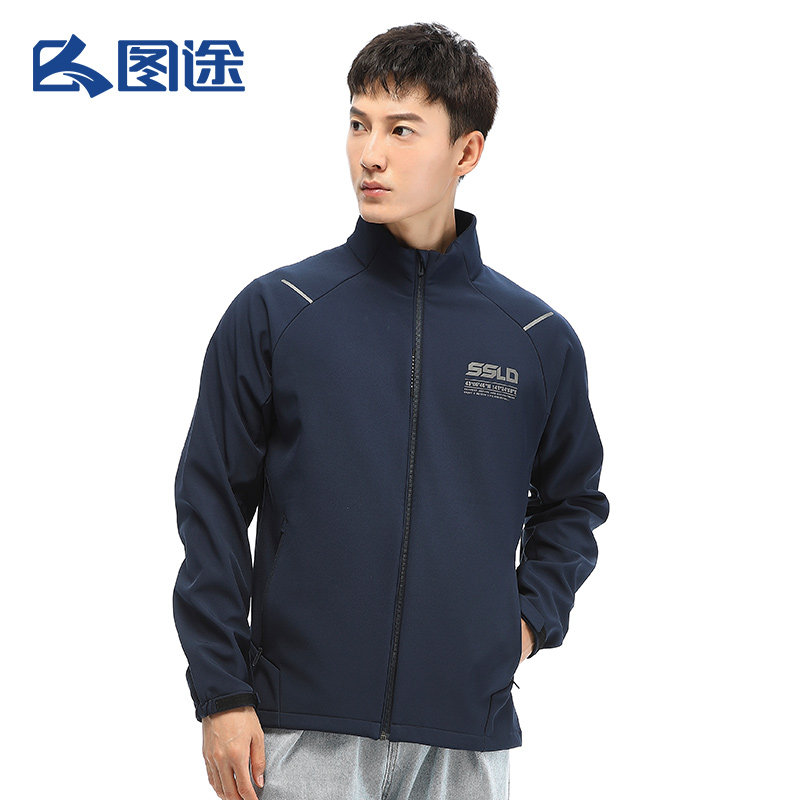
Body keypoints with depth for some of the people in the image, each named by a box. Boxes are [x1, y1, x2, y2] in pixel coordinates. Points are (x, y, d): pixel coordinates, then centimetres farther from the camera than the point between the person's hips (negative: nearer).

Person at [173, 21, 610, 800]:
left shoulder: (540, 339, 5)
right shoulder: (272, 313, 0)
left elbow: (571, 502, 20)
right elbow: (213, 508, 1)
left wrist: (532, 617, 4)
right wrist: (221, 692, -3)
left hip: (468, 734, 2)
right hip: (302, 731, -1)